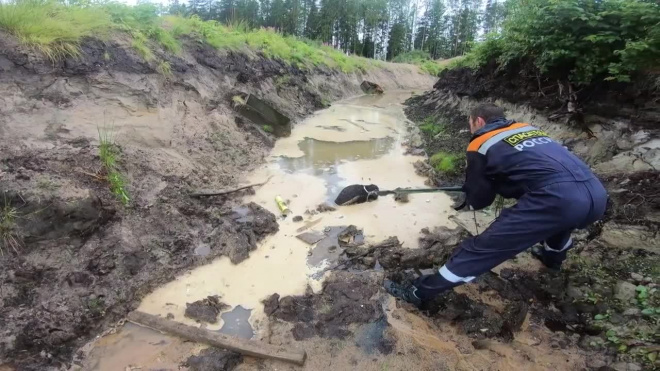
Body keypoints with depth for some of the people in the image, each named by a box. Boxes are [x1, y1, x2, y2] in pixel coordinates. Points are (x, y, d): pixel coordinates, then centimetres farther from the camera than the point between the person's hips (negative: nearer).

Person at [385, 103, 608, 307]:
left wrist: (470, 195, 38)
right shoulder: (529, 129, 26)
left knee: (483, 246, -1)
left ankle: (421, 291, 7)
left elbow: (478, 201, 16)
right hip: (596, 195, 7)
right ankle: (554, 255, 66)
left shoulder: (481, 145, 9)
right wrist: (498, 183, 37)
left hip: (559, 200, -7)